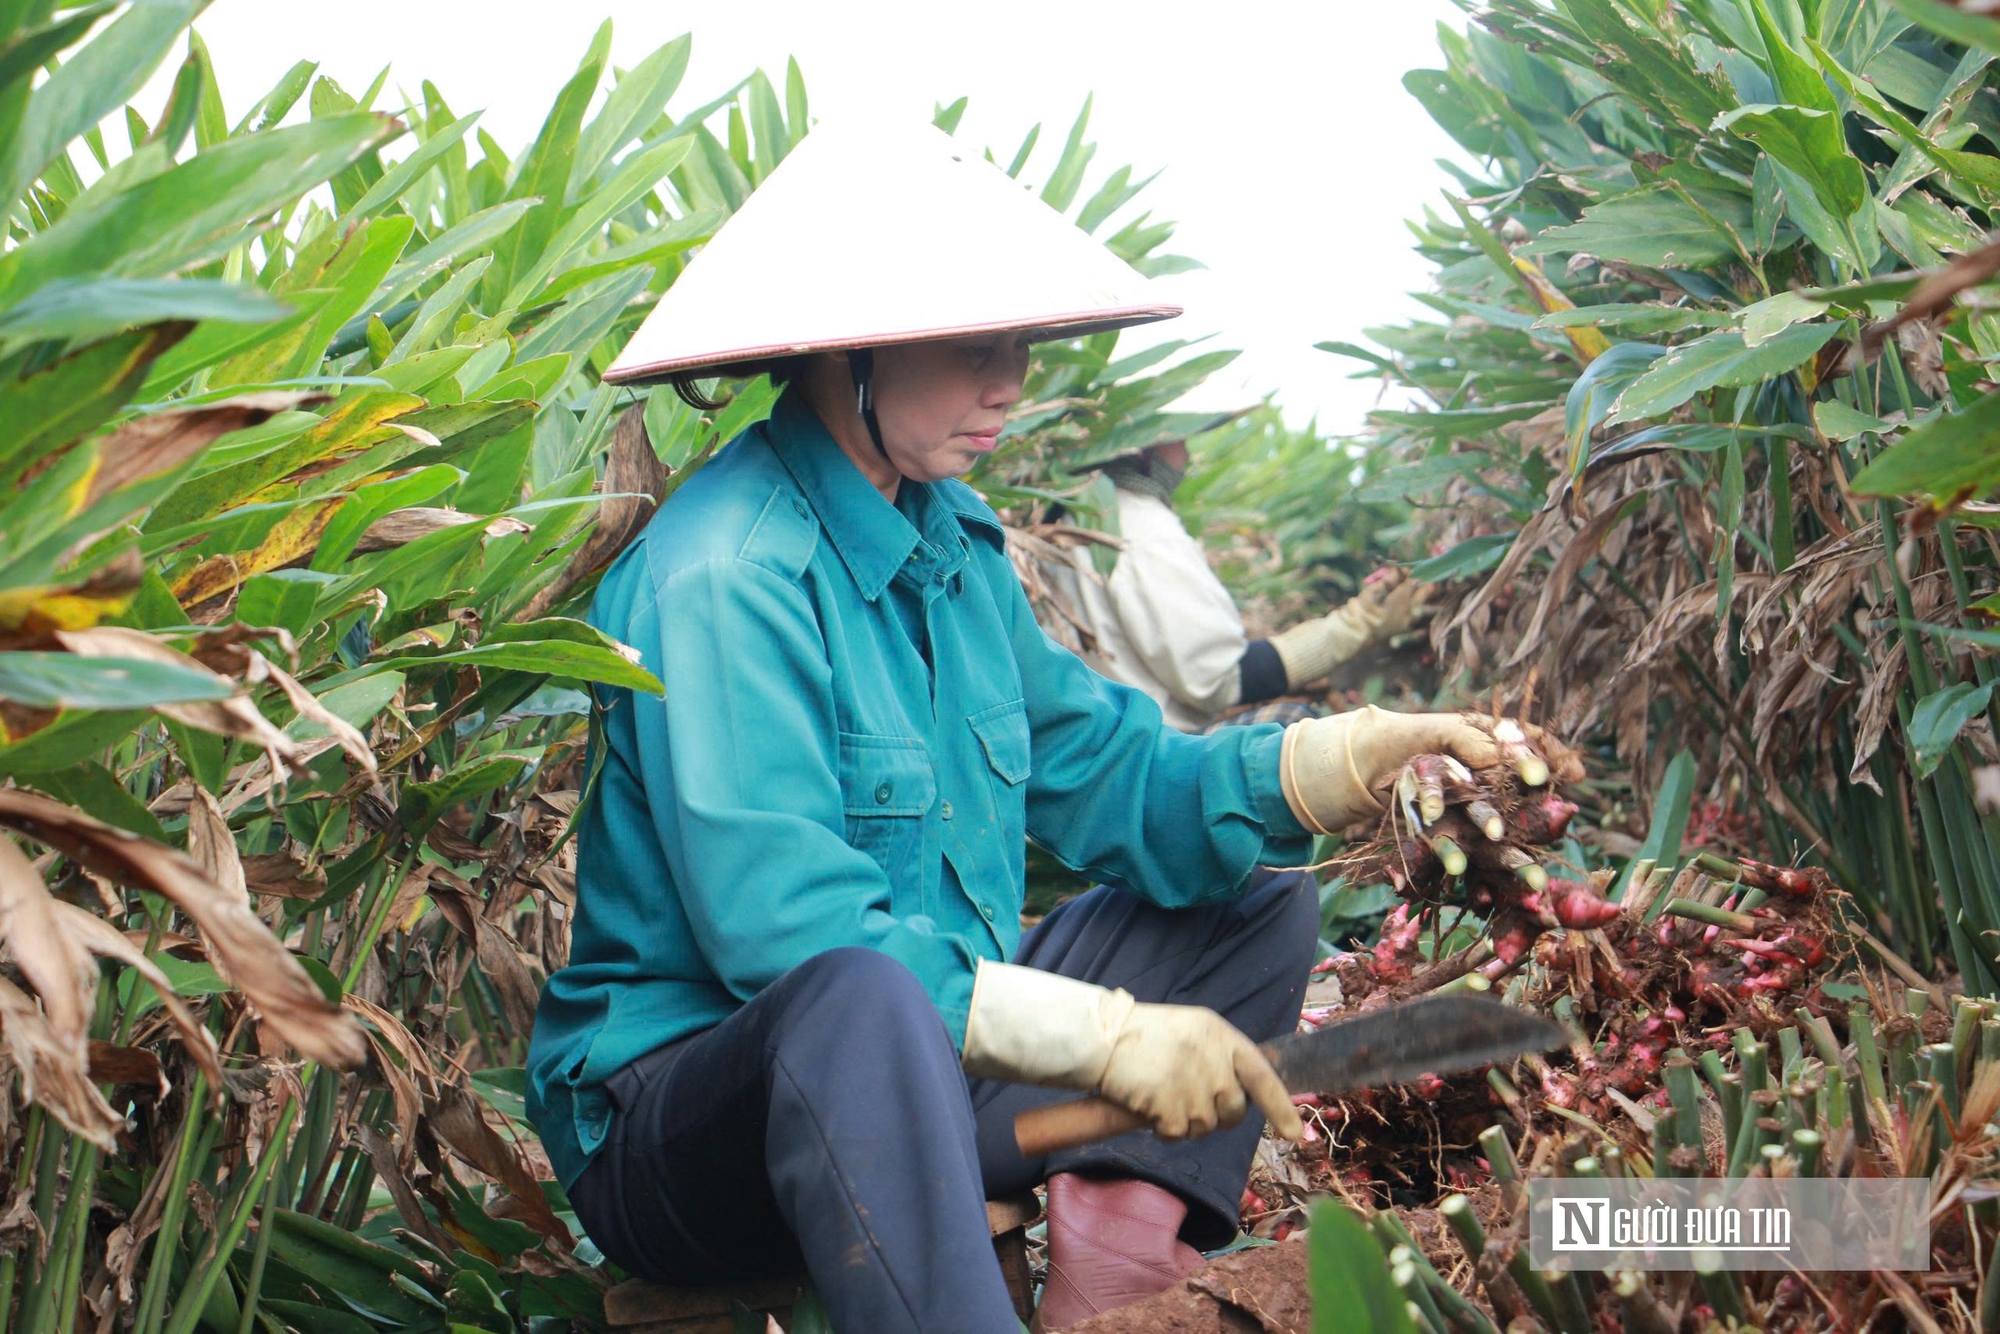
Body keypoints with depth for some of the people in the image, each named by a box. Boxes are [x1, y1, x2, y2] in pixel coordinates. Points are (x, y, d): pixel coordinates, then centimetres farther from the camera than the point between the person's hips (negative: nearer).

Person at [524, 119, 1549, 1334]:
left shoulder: (953, 542, 8)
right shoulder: (723, 581, -21)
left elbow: (1103, 777, 7)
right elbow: (788, 938, -28)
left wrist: (1345, 761, -10)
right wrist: (1103, 1039, -27)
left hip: (921, 1067, 9)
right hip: (687, 1093, -9)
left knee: (1255, 912, 9)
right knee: (862, 1001, -41)